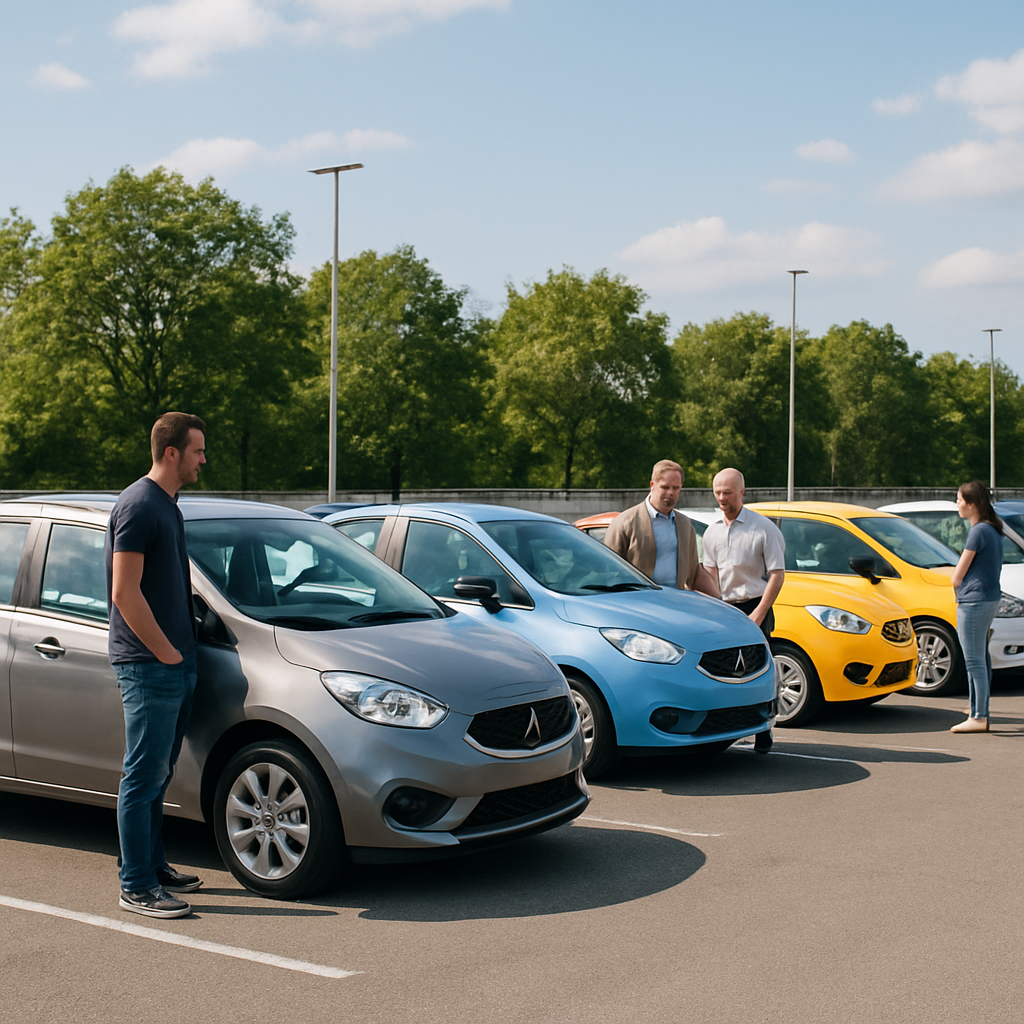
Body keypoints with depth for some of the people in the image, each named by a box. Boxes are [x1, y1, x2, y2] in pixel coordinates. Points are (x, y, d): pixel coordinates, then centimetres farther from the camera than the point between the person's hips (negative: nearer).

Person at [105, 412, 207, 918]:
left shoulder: (166, 506, 16)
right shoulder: (138, 505, -14)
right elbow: (124, 593, -19)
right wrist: (166, 651, -15)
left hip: (174, 664, 9)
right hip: (148, 666, -9)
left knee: (157, 775, 16)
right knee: (144, 776, -4)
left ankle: (151, 865, 26)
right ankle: (136, 886, 2)